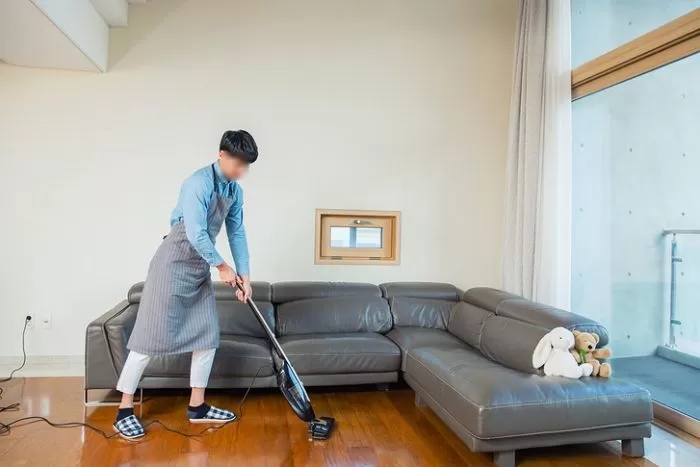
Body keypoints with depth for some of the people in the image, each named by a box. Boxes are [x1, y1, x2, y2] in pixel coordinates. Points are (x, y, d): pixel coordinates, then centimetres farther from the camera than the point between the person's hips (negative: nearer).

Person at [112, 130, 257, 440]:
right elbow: (195, 234, -25)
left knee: (208, 334, 7)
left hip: (200, 267, 8)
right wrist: (222, 267, -15)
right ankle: (124, 410, 9)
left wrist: (244, 274, 1)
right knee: (152, 334, -3)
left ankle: (197, 406, 17)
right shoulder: (199, 183, -20)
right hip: (173, 263, -8)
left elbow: (237, 233, 7)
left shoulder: (235, 191, 6)